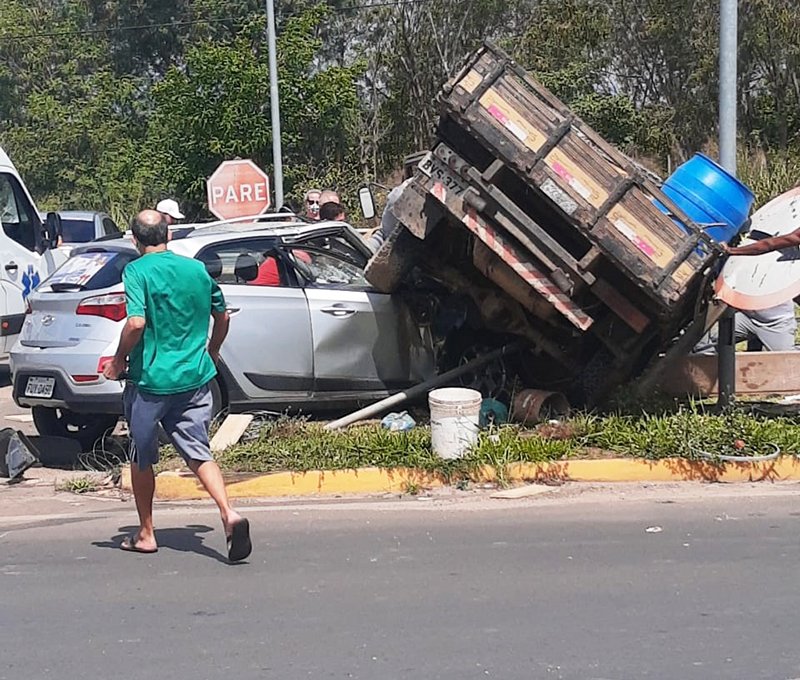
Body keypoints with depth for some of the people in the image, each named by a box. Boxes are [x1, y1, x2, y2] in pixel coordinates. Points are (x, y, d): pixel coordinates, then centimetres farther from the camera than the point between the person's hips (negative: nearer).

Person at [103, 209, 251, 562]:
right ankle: (229, 514, -19)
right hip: (195, 378, 4)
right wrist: (211, 352, 30)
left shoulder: (137, 271, -10)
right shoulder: (196, 268, 7)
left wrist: (118, 360, -7)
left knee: (142, 458, 13)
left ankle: (146, 534, 23)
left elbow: (136, 323, -22)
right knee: (199, 453, 4)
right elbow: (222, 316, 15)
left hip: (149, 379, -4)